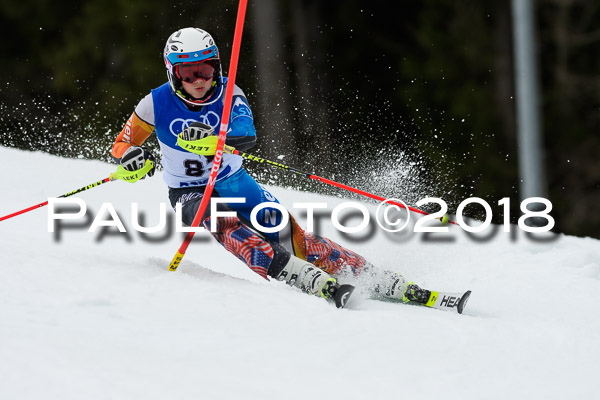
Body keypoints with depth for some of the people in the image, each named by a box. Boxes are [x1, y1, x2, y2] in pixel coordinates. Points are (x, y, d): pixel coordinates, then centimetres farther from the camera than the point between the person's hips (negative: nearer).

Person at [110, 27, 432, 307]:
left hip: (234, 182, 2)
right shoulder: (157, 103, -14)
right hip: (189, 193, -2)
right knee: (220, 218, -35)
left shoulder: (228, 93, -13)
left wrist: (213, 139, -54)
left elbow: (246, 135, -32)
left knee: (287, 232, -15)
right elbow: (121, 145, -1)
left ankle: (381, 282, -15)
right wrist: (131, 156, -26)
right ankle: (303, 278, -48)